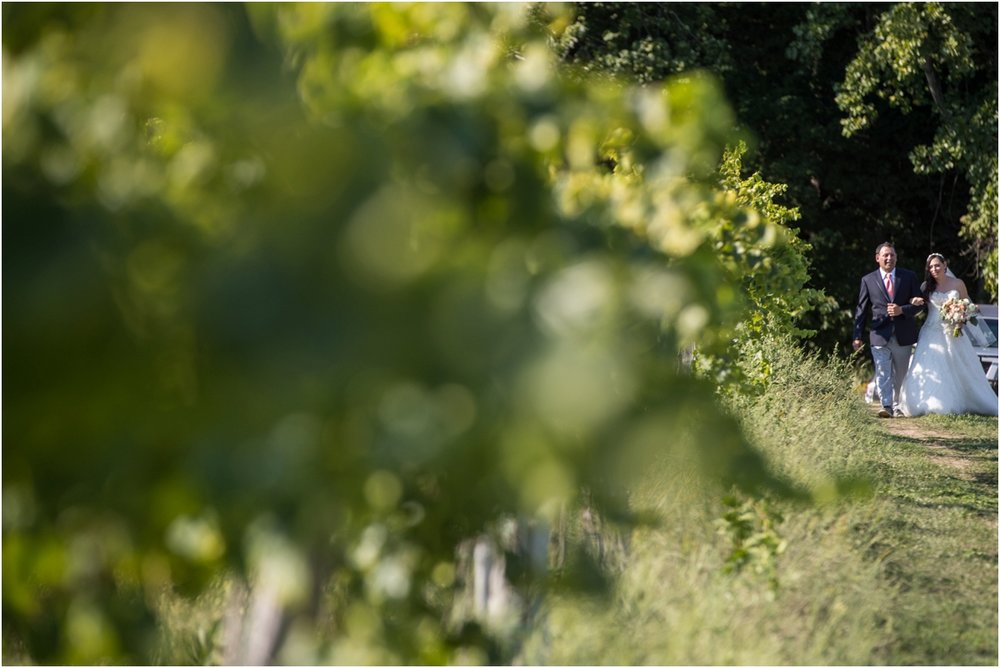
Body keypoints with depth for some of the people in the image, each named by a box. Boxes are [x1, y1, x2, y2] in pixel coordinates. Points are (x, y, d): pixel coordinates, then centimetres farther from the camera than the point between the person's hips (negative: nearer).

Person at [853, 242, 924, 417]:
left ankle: (896, 406, 23)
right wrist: (857, 336, 0)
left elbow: (920, 303, 6)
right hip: (880, 335, -1)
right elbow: (861, 310, 5)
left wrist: (902, 310, -13)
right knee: (883, 374, -13)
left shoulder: (909, 277, 6)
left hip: (903, 335, 2)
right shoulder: (868, 280, 4)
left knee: (900, 375, 11)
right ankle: (886, 406, -20)